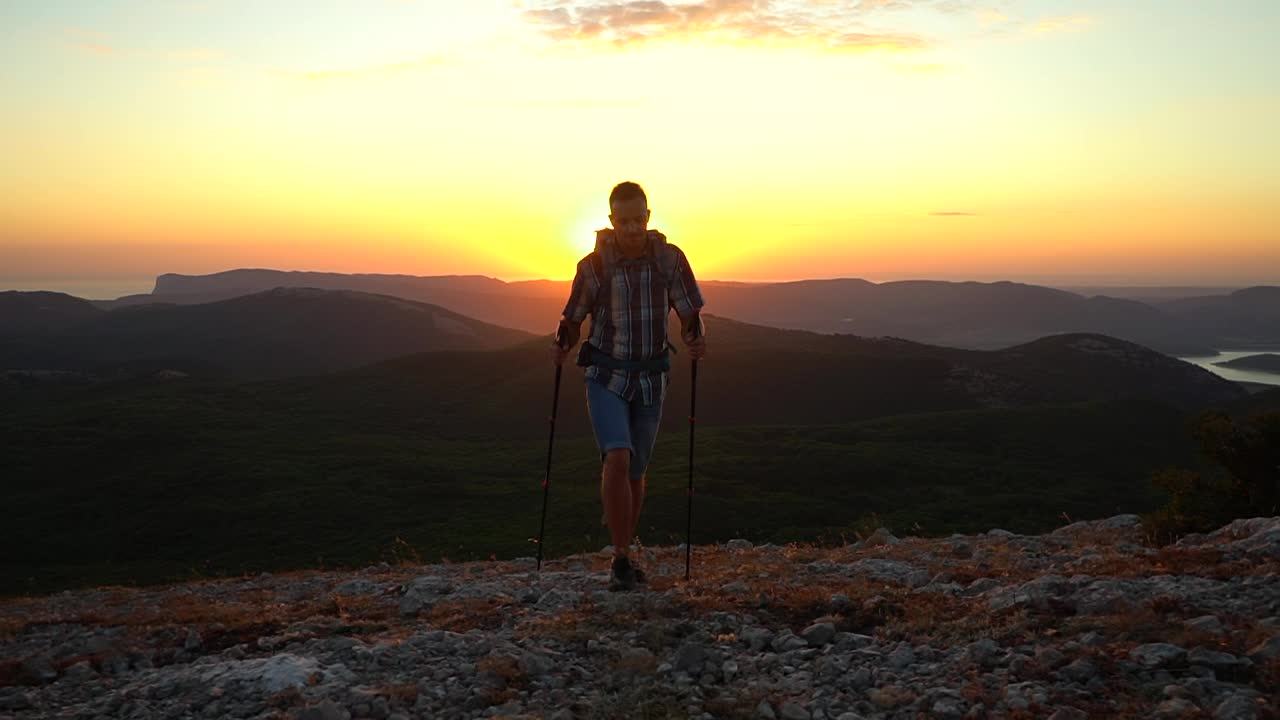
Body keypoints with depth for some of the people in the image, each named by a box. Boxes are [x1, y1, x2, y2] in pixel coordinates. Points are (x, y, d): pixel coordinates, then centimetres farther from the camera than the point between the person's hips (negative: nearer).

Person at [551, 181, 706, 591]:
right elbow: (573, 320, 4)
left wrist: (695, 340, -20)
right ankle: (621, 559, -11)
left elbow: (689, 314, 0)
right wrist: (562, 346, -15)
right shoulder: (594, 265, -8)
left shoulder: (669, 259, -5)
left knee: (636, 471, 11)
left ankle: (624, 555, 29)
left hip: (650, 378, 2)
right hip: (606, 376, -2)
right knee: (617, 459, -21)